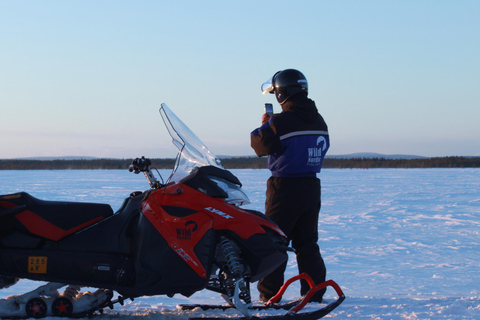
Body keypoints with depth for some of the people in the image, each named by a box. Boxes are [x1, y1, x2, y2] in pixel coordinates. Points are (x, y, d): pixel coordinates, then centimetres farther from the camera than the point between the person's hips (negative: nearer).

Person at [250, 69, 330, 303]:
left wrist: (263, 125, 11)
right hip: (312, 187, 6)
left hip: (285, 187, -6)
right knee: (307, 241, 13)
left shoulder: (280, 122, -16)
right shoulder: (319, 121, 6)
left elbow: (260, 145, -8)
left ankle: (270, 293, 4)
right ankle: (315, 291, 13)